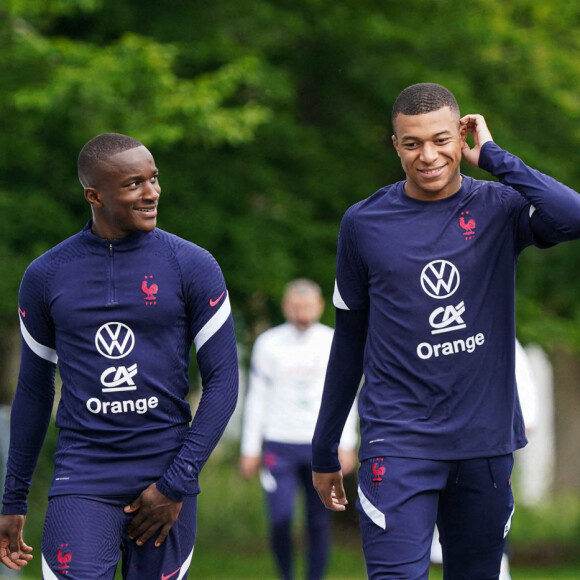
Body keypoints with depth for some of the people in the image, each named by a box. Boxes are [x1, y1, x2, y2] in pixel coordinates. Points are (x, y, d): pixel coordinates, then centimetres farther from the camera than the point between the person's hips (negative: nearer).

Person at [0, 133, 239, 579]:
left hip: (164, 475, 0)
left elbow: (223, 382, 0)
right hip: (82, 482, 0)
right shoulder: (46, 277, 5)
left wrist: (176, 484, -7)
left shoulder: (192, 267, 1)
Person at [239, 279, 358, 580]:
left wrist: (347, 445, 1)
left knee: (319, 521, 1)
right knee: (280, 518, -13)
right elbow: (257, 398, 6)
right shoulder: (269, 343, 3)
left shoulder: (334, 343, 5)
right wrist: (250, 449, 3)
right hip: (279, 444, -1)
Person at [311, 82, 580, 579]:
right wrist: (324, 451, 16)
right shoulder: (365, 224, 5)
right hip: (398, 443, -1)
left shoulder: (500, 208, 0)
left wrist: (493, 156, -13)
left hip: (486, 443, 1)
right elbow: (349, 342, 13)